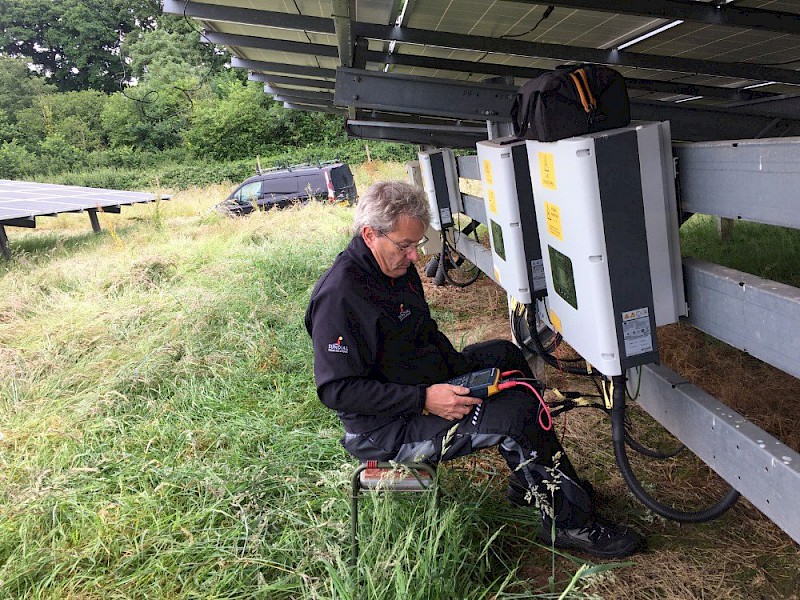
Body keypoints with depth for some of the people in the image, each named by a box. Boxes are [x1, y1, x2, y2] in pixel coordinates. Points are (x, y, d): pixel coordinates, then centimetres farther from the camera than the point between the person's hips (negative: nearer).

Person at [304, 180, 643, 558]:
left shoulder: (399, 268, 4)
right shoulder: (339, 295, -26)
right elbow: (336, 389, -27)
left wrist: (467, 372, 2)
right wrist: (424, 400, -29)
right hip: (385, 428, -10)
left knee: (505, 354, 18)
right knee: (516, 417, -21)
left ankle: (530, 487, 22)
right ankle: (569, 523, 1)